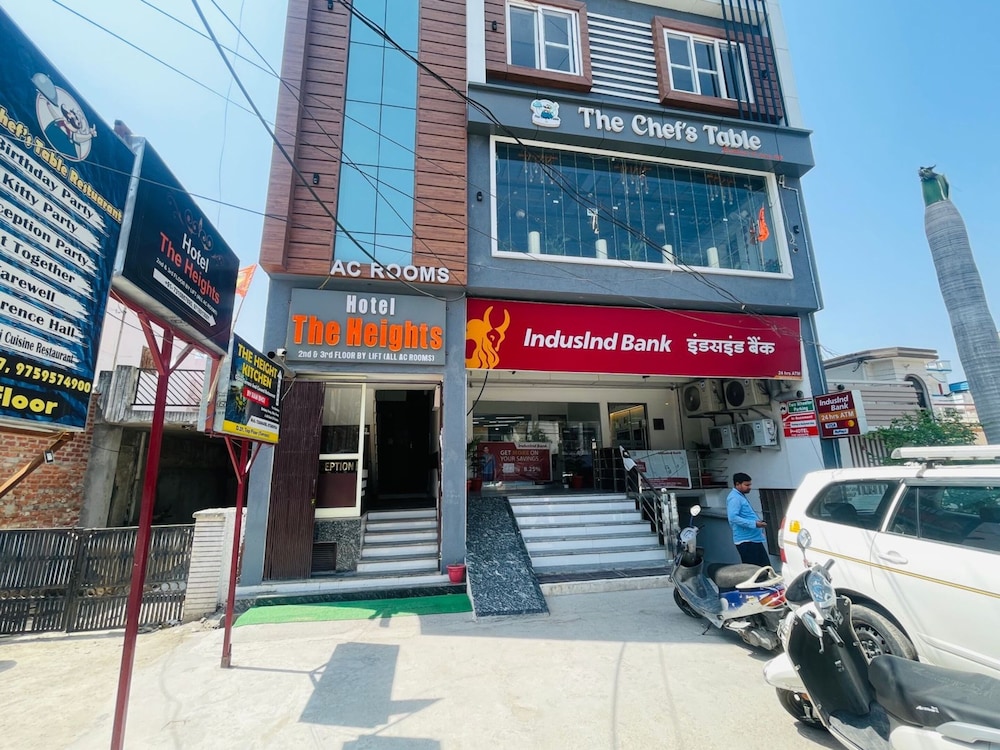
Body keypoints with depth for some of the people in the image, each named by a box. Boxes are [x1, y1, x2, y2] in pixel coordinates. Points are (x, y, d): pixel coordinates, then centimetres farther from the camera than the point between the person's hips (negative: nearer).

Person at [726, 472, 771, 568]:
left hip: (754, 538, 10)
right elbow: (733, 517, -26)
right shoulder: (734, 498, -15)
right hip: (746, 540, -10)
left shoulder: (741, 496, 18)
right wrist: (754, 524, -26)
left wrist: (758, 523, 16)